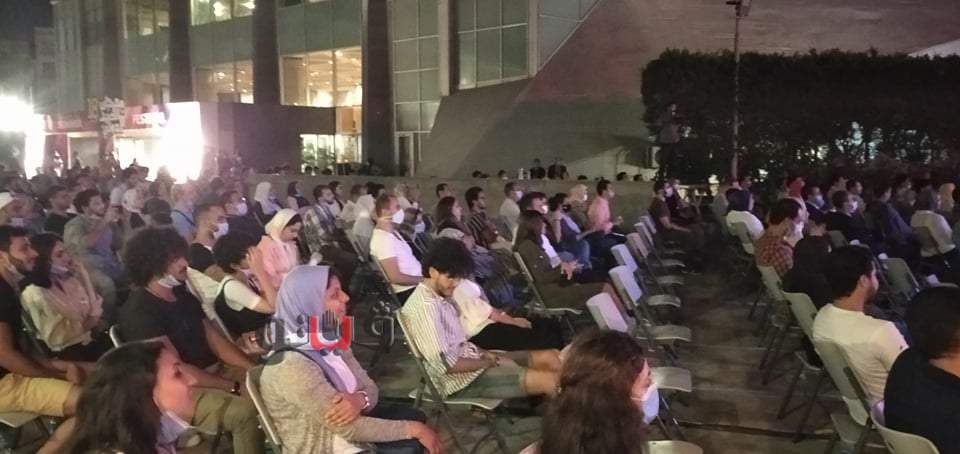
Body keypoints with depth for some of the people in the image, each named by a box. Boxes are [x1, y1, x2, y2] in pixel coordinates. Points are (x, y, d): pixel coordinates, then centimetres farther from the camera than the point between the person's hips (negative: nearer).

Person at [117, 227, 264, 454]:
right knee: (246, 411, -32)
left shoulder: (183, 295, 12)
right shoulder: (139, 311, -14)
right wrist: (234, 388, -21)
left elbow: (216, 340, 11)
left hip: (217, 371, 9)